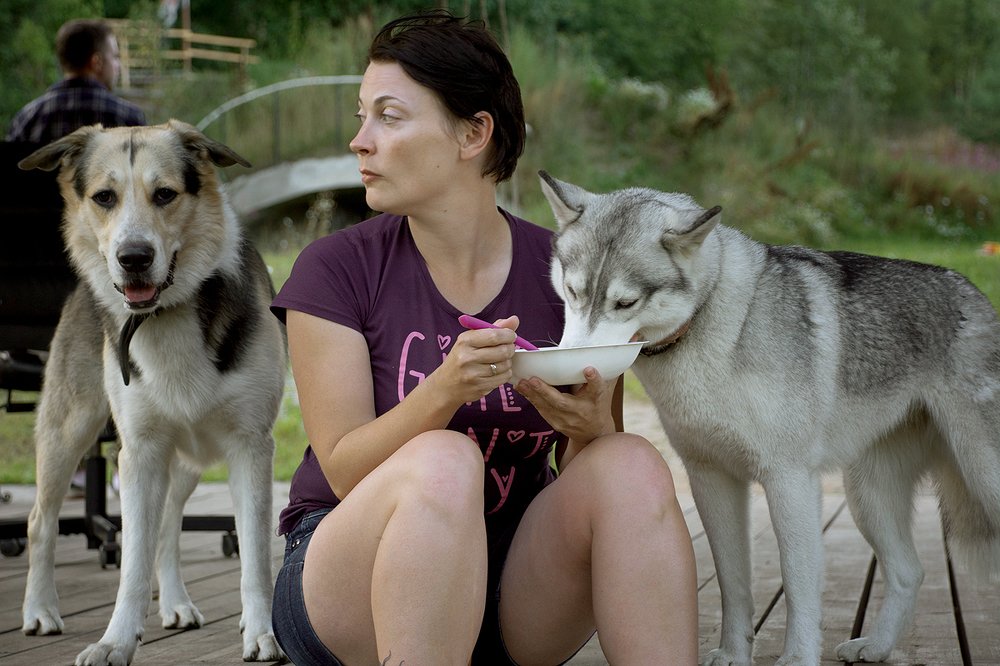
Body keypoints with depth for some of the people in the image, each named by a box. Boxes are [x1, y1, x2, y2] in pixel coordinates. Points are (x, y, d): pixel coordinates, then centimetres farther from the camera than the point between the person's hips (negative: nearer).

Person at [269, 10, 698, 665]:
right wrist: (446, 390, -30)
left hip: (511, 594, 3)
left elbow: (587, 479, 2)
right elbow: (345, 473, -12)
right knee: (443, 461, -33)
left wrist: (591, 430, -22)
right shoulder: (335, 268, -6)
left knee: (633, 464, -24)